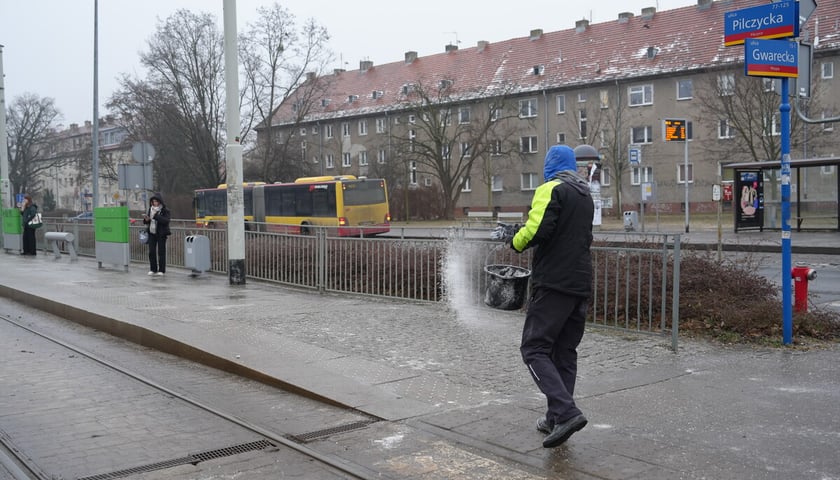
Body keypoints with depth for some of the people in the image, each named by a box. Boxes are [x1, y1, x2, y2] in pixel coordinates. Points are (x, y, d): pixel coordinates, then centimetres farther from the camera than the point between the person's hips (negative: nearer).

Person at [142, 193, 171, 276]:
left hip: (161, 234, -5)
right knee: (151, 252, 3)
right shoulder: (150, 209, 10)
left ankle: (161, 270, 3)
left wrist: (156, 216, -26)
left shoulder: (165, 210, -6)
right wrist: (146, 219, -8)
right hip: (152, 233, 5)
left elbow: (166, 221, -21)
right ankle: (153, 269, 12)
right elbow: (146, 222, 16)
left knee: (161, 252, -3)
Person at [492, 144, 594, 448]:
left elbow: (536, 230, -21)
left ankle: (565, 412, -19)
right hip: (581, 285, 8)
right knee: (565, 352, 13)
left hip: (553, 283, -8)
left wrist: (514, 240, 0)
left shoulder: (551, 189, -7)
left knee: (534, 348, -6)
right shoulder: (585, 196, 20)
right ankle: (557, 419, 17)